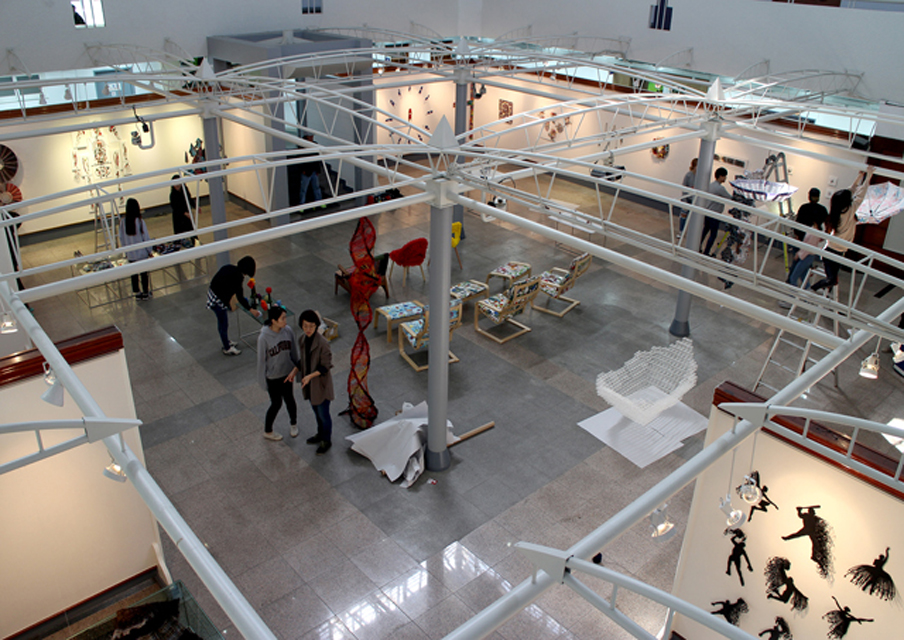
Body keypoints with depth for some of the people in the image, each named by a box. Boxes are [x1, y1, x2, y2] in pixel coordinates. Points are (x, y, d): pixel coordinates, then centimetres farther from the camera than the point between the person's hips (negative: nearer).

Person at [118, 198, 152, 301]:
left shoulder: (122, 223, -8)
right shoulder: (140, 222, -16)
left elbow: (121, 239, 2)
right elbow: (146, 238, -10)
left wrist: (125, 251, 15)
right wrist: (149, 251, 3)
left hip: (130, 254, 3)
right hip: (142, 253, -3)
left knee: (134, 274, 14)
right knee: (144, 273, 11)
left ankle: (137, 293, 23)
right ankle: (145, 293, 21)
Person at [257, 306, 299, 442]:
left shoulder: (288, 331, -13)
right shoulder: (264, 338, -25)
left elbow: (294, 352, 1)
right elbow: (261, 361, -15)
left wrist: (295, 370, 9)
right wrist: (263, 381, -8)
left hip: (287, 373, 4)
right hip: (272, 377, -3)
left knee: (289, 399, 18)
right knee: (276, 403, 11)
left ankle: (293, 423, 47)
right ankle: (267, 431, 36)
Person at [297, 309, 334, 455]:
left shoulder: (322, 343, -26)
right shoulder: (302, 340, -4)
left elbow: (325, 367, -21)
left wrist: (310, 376, -31)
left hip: (321, 384, -7)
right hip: (309, 384, 7)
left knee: (323, 414, 10)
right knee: (316, 411, 25)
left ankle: (326, 441, 31)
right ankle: (320, 434, 47)